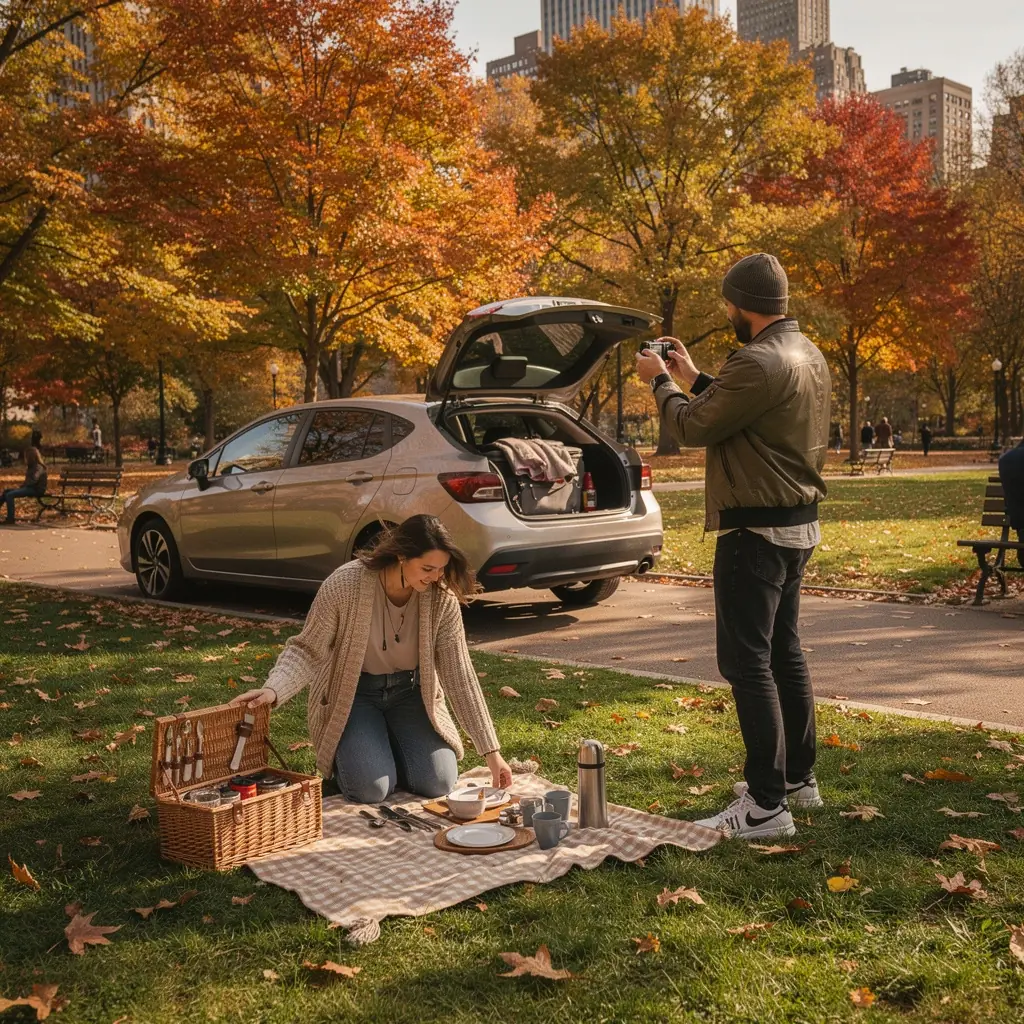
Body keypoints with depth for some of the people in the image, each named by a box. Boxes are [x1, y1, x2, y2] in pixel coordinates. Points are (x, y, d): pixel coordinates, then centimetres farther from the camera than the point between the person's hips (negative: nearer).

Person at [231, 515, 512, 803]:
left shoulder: (442, 598, -18)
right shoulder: (346, 584, -26)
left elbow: (459, 674, -13)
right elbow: (308, 650, -16)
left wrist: (491, 751, -13)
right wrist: (273, 690, -37)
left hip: (410, 691, 3)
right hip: (353, 693, -2)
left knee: (438, 783, -14)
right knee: (371, 789, -21)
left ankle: (387, 749, 19)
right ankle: (345, 755, 15)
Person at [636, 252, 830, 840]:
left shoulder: (761, 362, -21)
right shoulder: (808, 355, 11)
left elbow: (693, 428, -14)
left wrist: (660, 381, 3)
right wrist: (694, 377, 22)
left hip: (757, 531, -10)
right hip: (798, 525, 10)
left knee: (748, 662, -6)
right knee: (784, 650, 18)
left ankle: (766, 806, -2)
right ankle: (799, 778, 30)